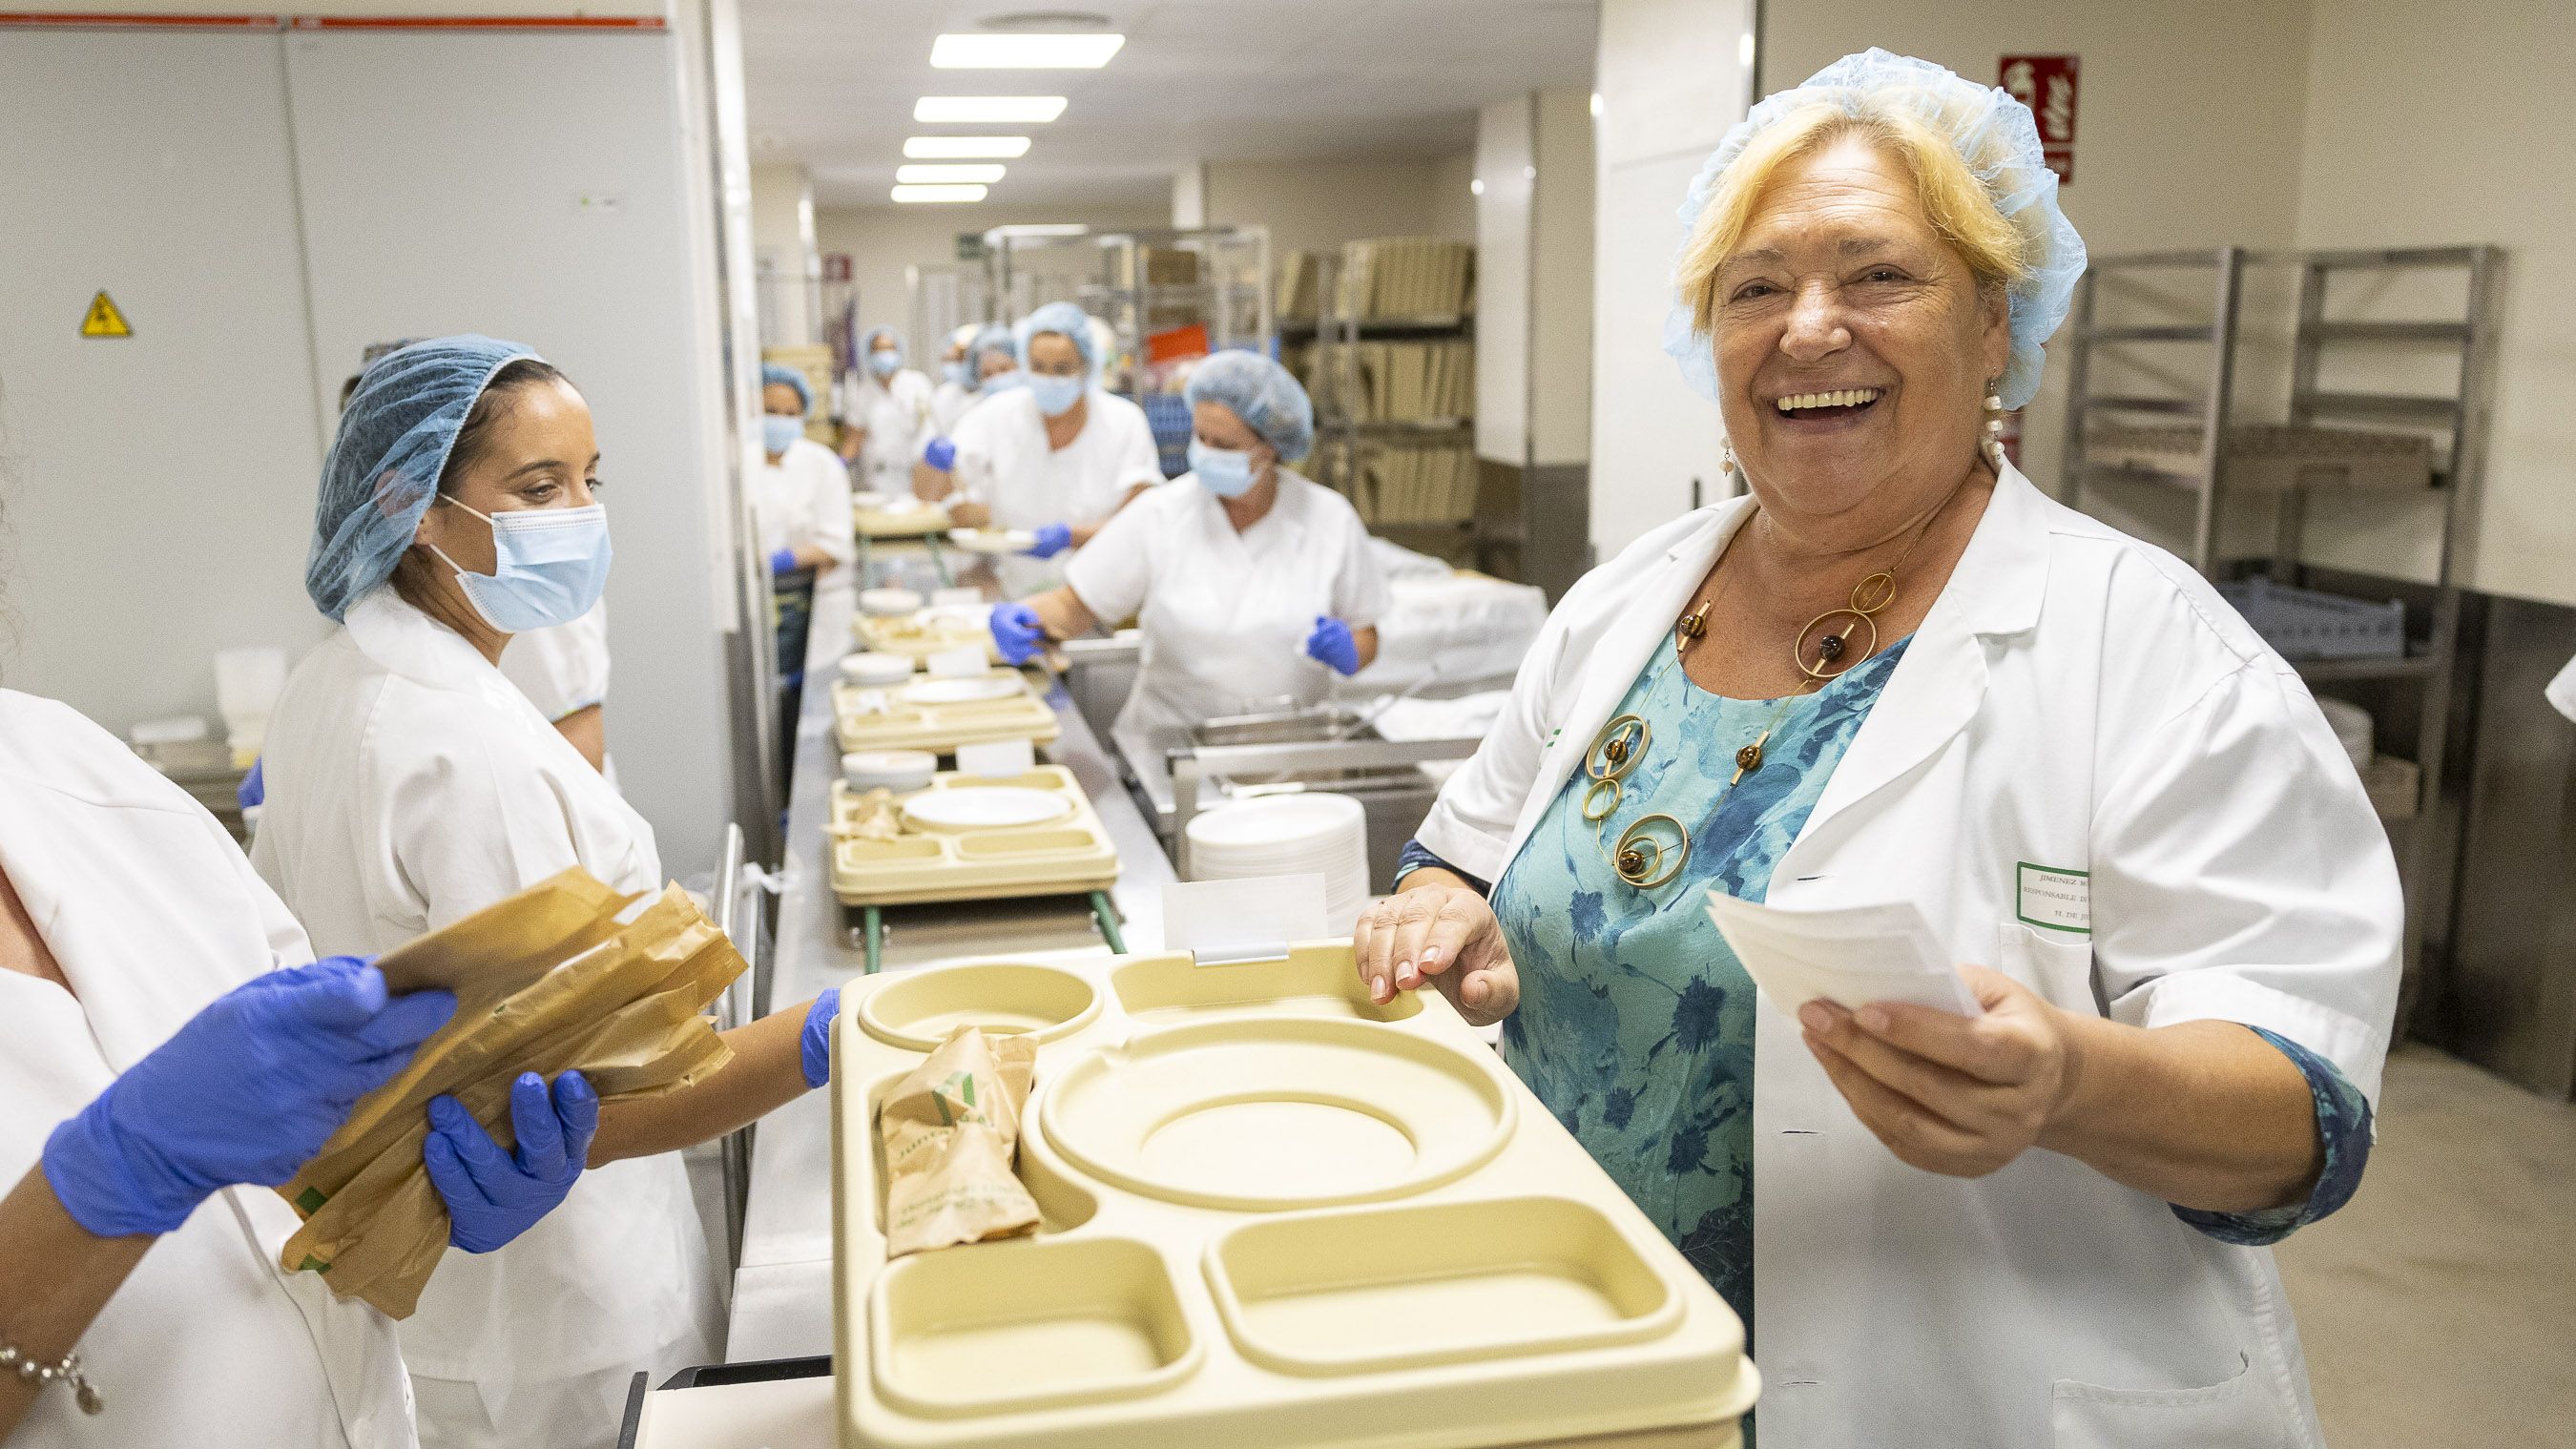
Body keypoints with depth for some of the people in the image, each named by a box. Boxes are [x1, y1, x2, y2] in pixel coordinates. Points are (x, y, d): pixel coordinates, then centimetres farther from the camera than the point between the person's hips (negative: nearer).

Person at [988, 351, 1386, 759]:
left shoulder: (1331, 519, 0)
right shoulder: (1158, 516, -3)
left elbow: (1365, 637, 9)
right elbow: (1074, 605, 1)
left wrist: (1347, 652, -12)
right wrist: (1027, 619, -19)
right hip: (1166, 751, 0)